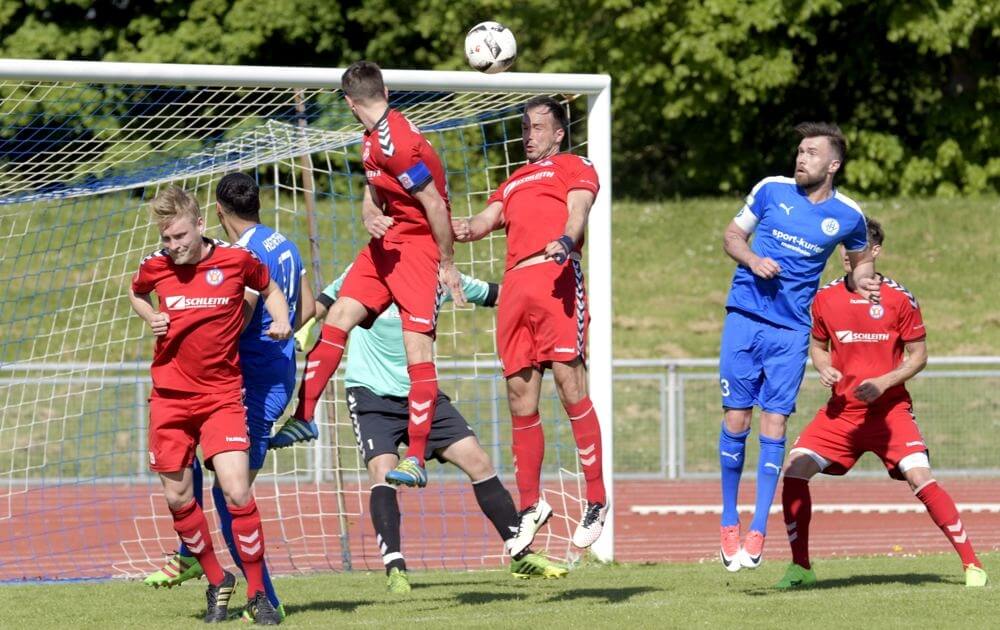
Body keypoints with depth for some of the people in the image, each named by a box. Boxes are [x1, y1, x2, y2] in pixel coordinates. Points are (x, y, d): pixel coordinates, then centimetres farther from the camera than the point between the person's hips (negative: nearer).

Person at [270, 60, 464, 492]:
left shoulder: (395, 142, -23)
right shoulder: (373, 140, 8)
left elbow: (435, 204, -21)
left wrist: (447, 264, -15)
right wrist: (370, 217, -5)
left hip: (419, 242, -10)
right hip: (386, 242, 10)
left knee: (417, 344, -13)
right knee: (338, 318, 3)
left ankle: (416, 459, -14)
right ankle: (304, 417, 10)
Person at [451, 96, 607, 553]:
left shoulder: (574, 168, 16)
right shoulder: (513, 183, 34)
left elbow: (577, 213, -1)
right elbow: (487, 220, 23)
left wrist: (565, 241, -23)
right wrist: (464, 229, 0)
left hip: (556, 277, -6)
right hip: (515, 286, 6)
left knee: (568, 381, -15)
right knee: (520, 394, 2)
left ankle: (596, 500, -12)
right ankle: (529, 506, 10)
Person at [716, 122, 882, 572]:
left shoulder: (847, 216, 2)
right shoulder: (771, 190, 1)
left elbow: (860, 261, 20)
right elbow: (732, 234, 11)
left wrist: (864, 280, -2)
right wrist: (752, 259, -10)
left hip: (792, 331, 0)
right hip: (744, 319, 0)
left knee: (774, 425, -5)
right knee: (736, 420, -1)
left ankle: (758, 530, -2)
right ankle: (729, 523, 13)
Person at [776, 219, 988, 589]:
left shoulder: (899, 299, -7)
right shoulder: (825, 298, 2)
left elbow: (918, 356, -1)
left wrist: (884, 382, -16)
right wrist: (824, 369, -5)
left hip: (889, 409, -4)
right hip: (841, 409, 4)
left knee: (920, 478, -19)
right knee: (794, 470, -10)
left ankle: (971, 564, -9)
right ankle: (800, 568, 4)